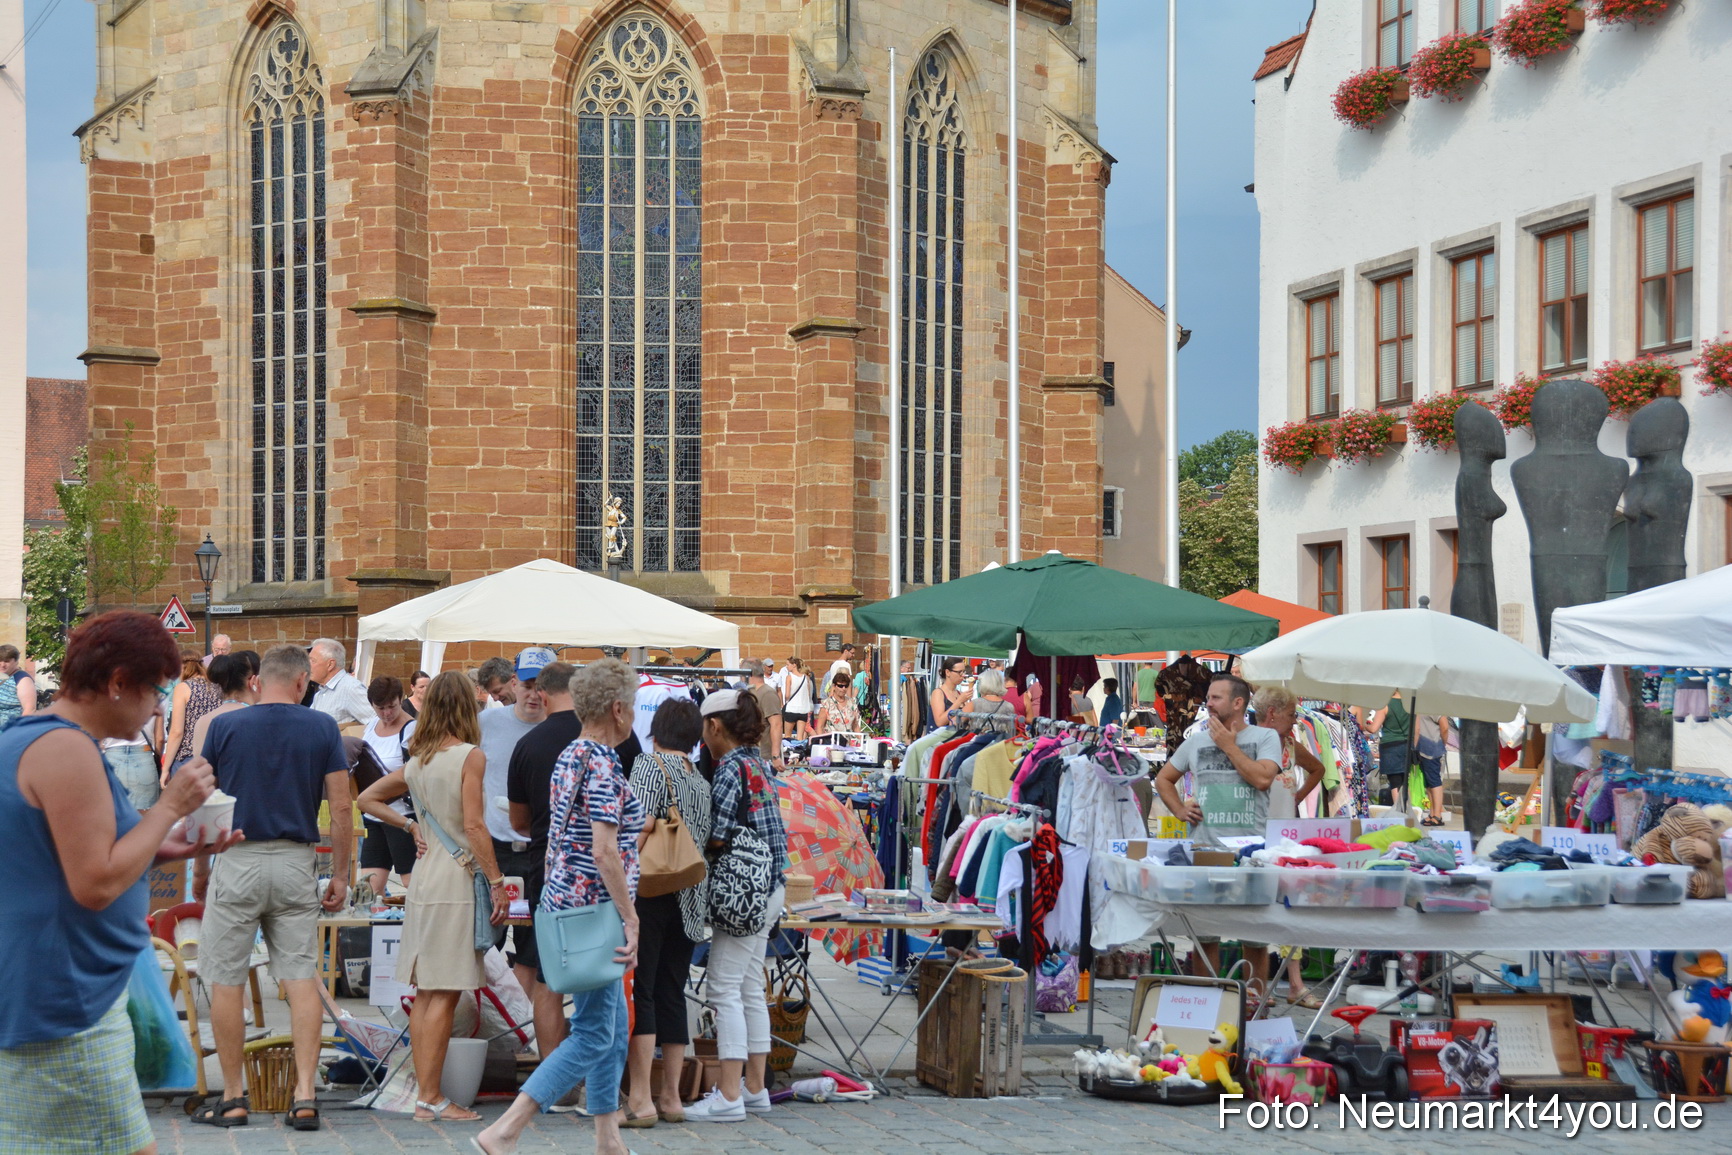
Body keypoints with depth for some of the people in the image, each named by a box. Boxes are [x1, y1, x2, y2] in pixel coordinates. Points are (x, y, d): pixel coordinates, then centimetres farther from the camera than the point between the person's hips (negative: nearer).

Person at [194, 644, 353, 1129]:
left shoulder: (224, 727, -1)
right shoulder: (322, 727, 0)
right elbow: (341, 807, -1)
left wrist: (200, 870, 16)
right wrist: (340, 874, 7)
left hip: (237, 862, -1)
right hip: (296, 864, 1)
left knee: (226, 981, 7)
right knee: (301, 977, 6)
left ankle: (233, 1098, 11)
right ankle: (304, 1094, 0)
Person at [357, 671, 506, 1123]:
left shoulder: (416, 762, 11)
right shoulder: (470, 756, -8)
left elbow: (367, 799, 21)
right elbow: (473, 826, -14)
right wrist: (498, 883, -10)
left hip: (422, 881, 7)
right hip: (456, 881, -7)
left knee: (425, 993, 10)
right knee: (445, 994, -4)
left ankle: (425, 1094, 15)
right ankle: (432, 1098, -3)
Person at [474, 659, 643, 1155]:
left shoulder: (568, 757, 12)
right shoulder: (604, 765, -17)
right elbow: (605, 852, -23)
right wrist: (631, 918, -19)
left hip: (564, 900, 10)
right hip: (595, 909, -10)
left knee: (613, 1025, 16)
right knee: (593, 1035, -6)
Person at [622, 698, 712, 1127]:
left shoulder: (650, 765, -5)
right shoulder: (701, 782, 14)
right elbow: (706, 842, 15)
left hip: (651, 894, -6)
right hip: (689, 900, 7)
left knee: (639, 991, -5)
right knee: (672, 993, 12)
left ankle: (640, 1100, -9)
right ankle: (670, 1096, 14)